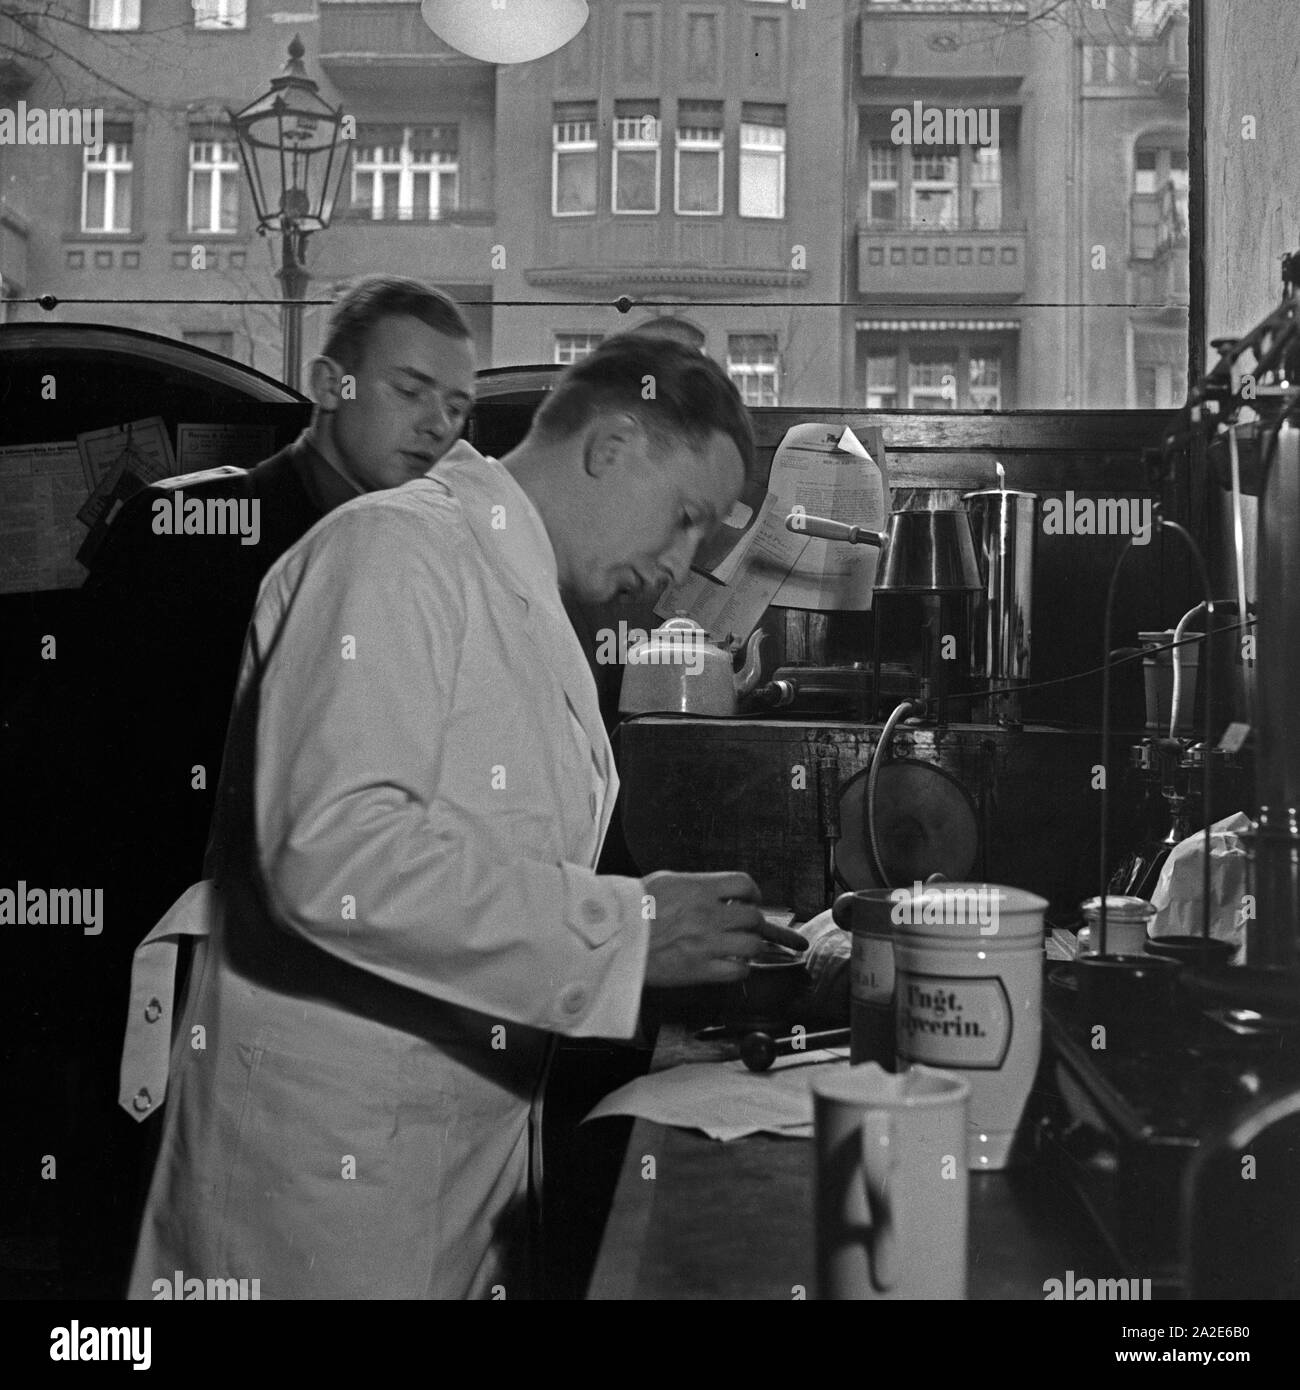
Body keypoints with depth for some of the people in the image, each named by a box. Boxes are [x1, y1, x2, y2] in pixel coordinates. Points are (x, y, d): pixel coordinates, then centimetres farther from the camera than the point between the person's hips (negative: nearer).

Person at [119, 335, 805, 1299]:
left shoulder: (536, 614, 13)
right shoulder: (398, 549, -16)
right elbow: (332, 860, -29)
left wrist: (690, 934, 0)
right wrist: (627, 929, -24)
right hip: (327, 1144, -9)